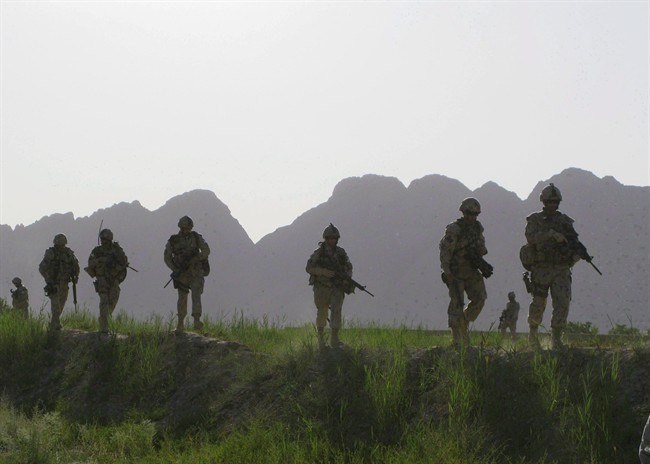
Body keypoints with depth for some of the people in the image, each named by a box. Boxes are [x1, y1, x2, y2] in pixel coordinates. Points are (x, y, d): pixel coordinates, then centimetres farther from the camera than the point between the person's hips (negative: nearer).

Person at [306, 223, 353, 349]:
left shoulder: (341, 252, 4)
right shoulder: (319, 252, -5)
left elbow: (349, 267, 15)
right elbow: (309, 268, -10)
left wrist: (347, 277, -7)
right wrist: (323, 271, -24)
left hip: (337, 288, 1)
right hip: (321, 288, -1)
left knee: (336, 310, -16)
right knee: (322, 314, 10)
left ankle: (334, 339, -19)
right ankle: (321, 337, 32)